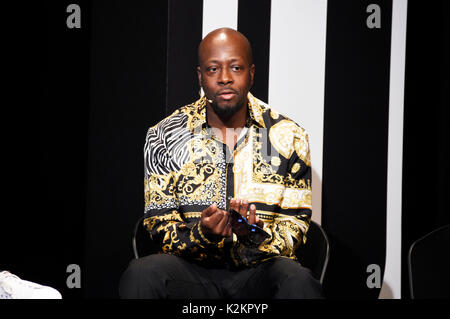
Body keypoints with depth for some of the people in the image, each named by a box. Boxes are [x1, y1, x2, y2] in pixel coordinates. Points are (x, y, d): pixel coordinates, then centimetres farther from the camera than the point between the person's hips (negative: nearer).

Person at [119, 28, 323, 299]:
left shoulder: (288, 137, 3)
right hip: (194, 270, 0)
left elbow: (294, 226, 2)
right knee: (142, 274, -31)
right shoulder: (165, 137, 2)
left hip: (261, 269, 0)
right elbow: (161, 228, 0)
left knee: (298, 281, -34)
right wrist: (202, 236, -22)